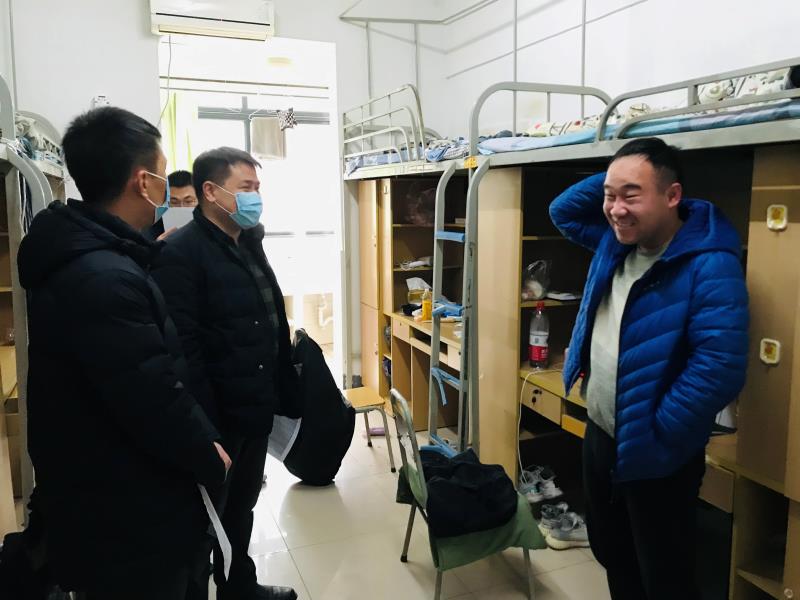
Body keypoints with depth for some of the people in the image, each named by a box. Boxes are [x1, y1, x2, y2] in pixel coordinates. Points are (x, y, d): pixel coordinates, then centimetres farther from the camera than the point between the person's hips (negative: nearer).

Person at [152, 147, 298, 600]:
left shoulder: (250, 244, 10)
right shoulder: (182, 253, -17)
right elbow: (184, 349, -22)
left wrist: (284, 389, 13)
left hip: (257, 410, 8)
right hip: (217, 418, -8)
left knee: (242, 508, 23)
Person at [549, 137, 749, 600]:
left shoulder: (709, 266, -24)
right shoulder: (616, 240, 2)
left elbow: (718, 368, -29)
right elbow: (563, 211, 17)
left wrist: (655, 438, -22)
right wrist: (612, 182, -1)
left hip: (654, 455, -7)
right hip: (599, 436, 8)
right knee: (612, 556, 25)